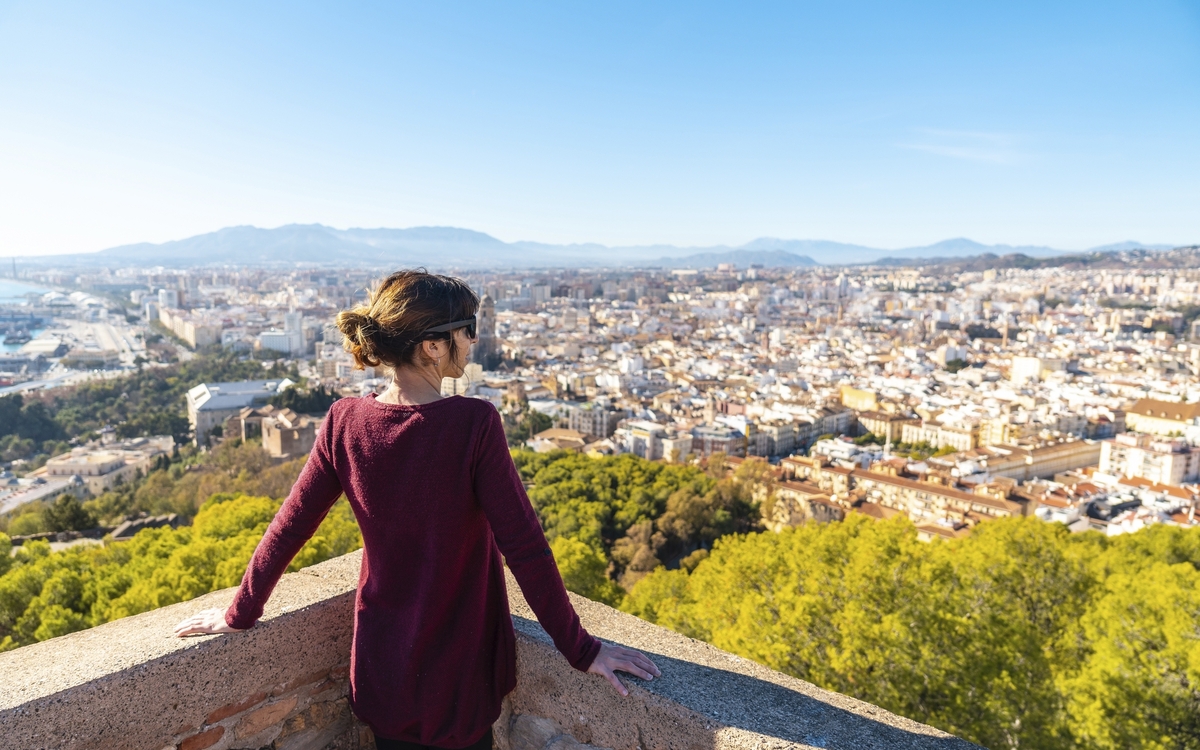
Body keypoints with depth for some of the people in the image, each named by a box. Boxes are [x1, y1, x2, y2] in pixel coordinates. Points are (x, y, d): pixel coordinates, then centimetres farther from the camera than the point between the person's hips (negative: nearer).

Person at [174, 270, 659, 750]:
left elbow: (288, 529, -4)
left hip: (381, 660, 4)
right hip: (460, 664, -3)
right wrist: (580, 650, -13)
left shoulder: (344, 421, -11)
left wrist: (238, 615, 12)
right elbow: (523, 546, -22)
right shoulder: (474, 424, -24)